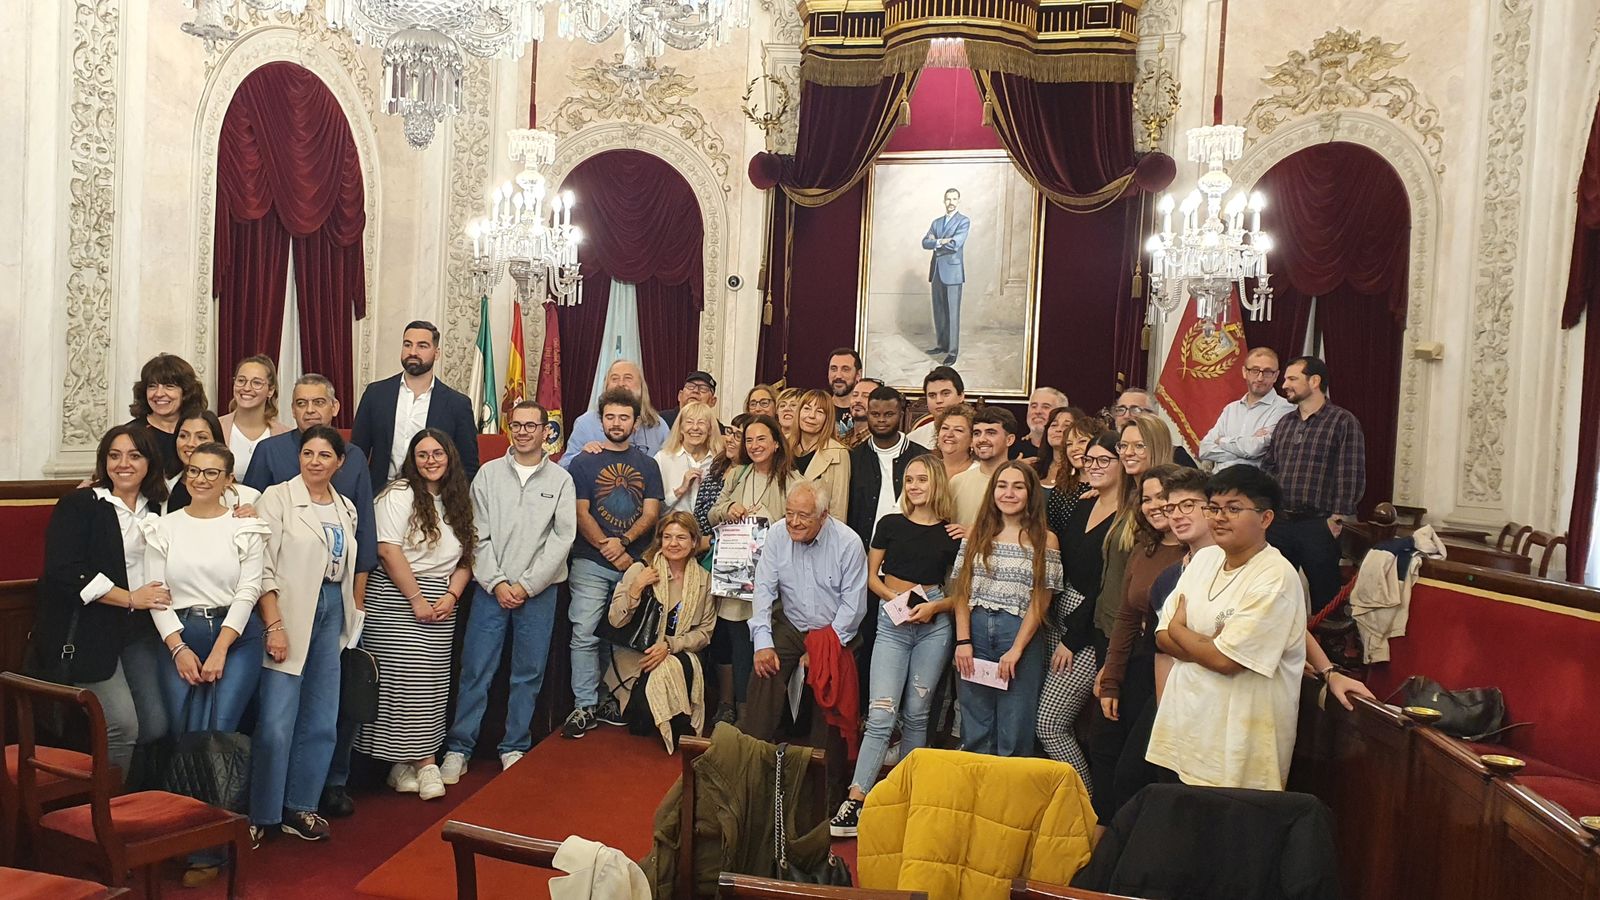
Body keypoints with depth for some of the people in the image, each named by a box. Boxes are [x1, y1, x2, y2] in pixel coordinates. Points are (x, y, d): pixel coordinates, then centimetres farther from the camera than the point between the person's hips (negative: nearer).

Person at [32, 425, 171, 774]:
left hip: (139, 629, 5)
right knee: (122, 725, -13)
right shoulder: (78, 505, -3)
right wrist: (130, 598, -13)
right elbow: (63, 571, -13)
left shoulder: (156, 509, 13)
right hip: (88, 631, -5)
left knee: (156, 725, 1)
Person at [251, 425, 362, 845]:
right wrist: (274, 625, -16)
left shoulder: (346, 509, 13)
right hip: (289, 617, -6)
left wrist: (352, 608, 7)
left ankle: (300, 807, 22)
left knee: (321, 720, 9)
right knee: (276, 723, -6)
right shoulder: (278, 498, -5)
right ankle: (258, 815, 10)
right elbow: (264, 569, -10)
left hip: (332, 614, 6)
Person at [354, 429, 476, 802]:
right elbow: (388, 550, -13)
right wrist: (417, 599, -15)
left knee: (433, 685, 2)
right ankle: (425, 763, -3)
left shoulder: (458, 503, 15)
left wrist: (451, 596, -3)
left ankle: (405, 764, 9)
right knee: (407, 680, -8)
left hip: (441, 604, 6)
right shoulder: (399, 495, -4)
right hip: (397, 598, -6)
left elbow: (465, 559, 14)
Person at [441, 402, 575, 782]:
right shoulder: (489, 474, 6)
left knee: (528, 674, 6)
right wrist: (497, 583, -8)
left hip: (538, 591, 0)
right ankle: (458, 749, 10)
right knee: (475, 671, 1)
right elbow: (478, 536, 2)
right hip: (491, 589, 0)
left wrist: (526, 585, -8)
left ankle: (514, 748, 19)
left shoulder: (560, 480, 3)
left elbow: (562, 539, -2)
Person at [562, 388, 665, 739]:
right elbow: (581, 513, -2)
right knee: (586, 635, -6)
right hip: (590, 565, -2)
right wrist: (609, 551, -10)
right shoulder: (584, 462, 5)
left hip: (634, 563, 2)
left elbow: (651, 513, 2)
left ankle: (611, 701, 17)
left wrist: (623, 542, -13)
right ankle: (585, 706, 2)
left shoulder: (647, 465, 11)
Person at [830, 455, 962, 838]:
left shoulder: (952, 534, 4)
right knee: (881, 715, -9)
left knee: (916, 713, 8)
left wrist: (934, 607, -8)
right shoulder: (891, 524, 4)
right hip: (892, 622, -1)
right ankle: (854, 803, -9)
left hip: (934, 624, 1)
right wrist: (895, 599, -9)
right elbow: (871, 576, 8)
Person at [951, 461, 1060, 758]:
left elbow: (1040, 601, -4)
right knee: (975, 726, 10)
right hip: (975, 631, 3)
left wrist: (1016, 649, -11)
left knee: (1015, 730, 5)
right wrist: (963, 640, -5)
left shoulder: (1044, 539, 0)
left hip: (1020, 634, -2)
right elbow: (962, 591, 5)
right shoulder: (977, 533, 8)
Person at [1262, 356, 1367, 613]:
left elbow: (1352, 476, -10)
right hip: (1279, 524, 6)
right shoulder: (1284, 423, 16)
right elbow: (1267, 467, 17)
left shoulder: (1343, 422, -4)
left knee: (1325, 599, 3)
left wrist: (1338, 519, -14)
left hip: (1319, 526, -6)